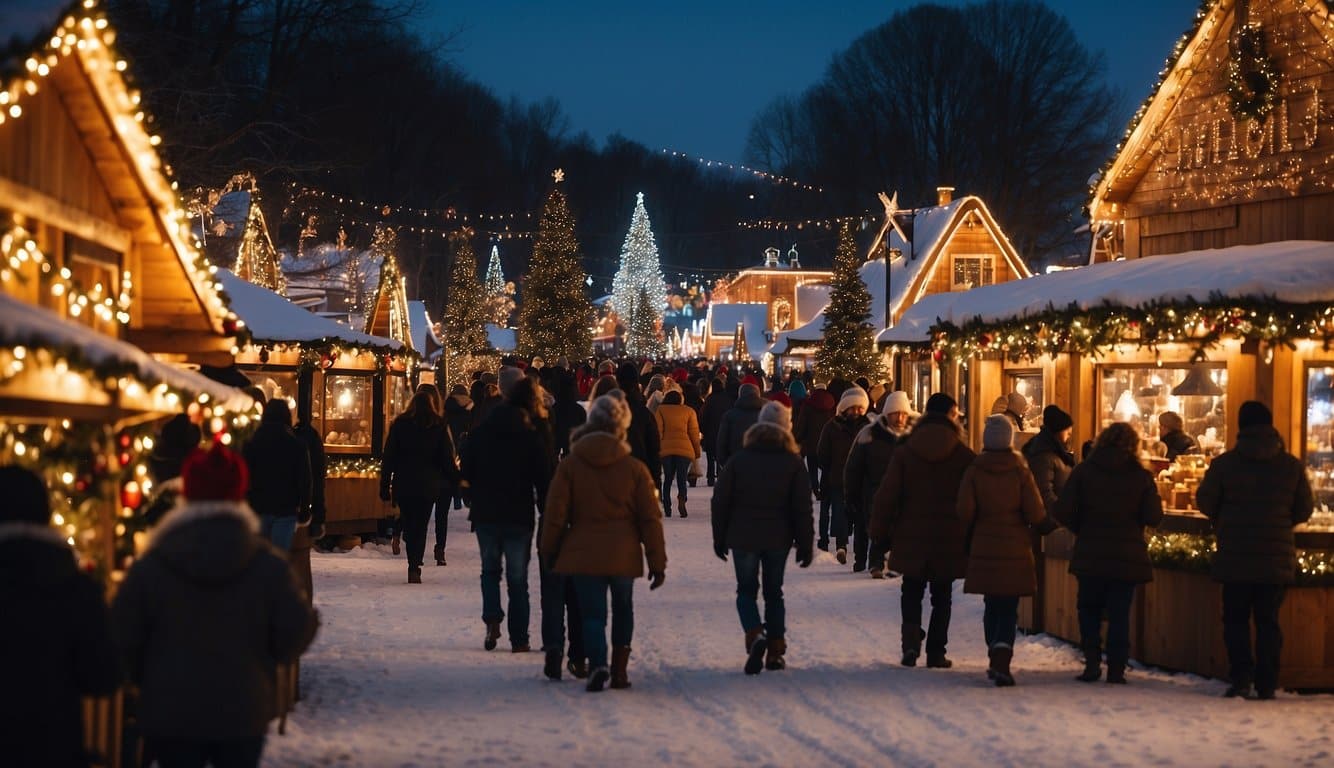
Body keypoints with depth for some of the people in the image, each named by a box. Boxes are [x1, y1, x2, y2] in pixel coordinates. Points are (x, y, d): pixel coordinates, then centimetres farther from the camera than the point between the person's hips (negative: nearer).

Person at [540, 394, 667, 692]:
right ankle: (620, 667, 15)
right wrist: (657, 562, 4)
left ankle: (598, 663, -19)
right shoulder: (634, 468, -2)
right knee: (623, 609, 19)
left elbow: (555, 514, -1)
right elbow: (650, 519, -1)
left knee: (592, 612, 4)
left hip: (582, 554, -1)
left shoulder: (569, 466, -2)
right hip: (623, 555, 1)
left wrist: (549, 551, 12)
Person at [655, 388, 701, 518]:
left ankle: (667, 508, 4)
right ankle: (681, 498, -30)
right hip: (685, 449, -1)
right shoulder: (689, 411, 8)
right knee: (682, 478, 0)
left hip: (666, 449, 1)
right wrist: (697, 451, 12)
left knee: (668, 478, 12)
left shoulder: (660, 410, 8)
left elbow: (658, 430, 1)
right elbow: (694, 432, 6)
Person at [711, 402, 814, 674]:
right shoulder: (793, 463, -3)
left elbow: (720, 501, -1)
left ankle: (754, 635, -17)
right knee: (774, 592, 14)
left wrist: (720, 538, 7)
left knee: (746, 590, 10)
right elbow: (802, 508, -4)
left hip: (743, 537, -1)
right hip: (778, 539, 1)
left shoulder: (739, 459, -3)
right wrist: (805, 546, 2)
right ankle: (775, 651, 11)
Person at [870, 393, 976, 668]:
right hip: (949, 541, -1)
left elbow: (887, 495, -3)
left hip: (911, 537, 1)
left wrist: (880, 531, 4)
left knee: (912, 592, 13)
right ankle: (936, 652, 7)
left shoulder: (904, 452, -1)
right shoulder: (964, 455, -5)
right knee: (942, 597, 10)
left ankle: (911, 640, -7)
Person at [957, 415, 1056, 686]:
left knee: (992, 606, 16)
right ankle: (1001, 661, -18)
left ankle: (996, 661, 24)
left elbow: (965, 511, -9)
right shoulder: (1020, 471, -8)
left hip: (984, 549, 2)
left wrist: (970, 535, 11)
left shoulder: (974, 471, -5)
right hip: (1015, 550, -2)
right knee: (1009, 608, 0)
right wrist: (1048, 525, 14)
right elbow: (1035, 514, -8)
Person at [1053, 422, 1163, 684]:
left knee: (1089, 609, 14)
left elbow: (1063, 512, -8)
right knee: (1120, 613, 6)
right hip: (1127, 557, 0)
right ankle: (1116, 669, 1)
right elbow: (1153, 517, -9)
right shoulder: (1141, 476, -4)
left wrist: (1082, 530, 9)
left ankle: (1092, 663, 3)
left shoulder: (1084, 471, -3)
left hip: (1090, 555, 0)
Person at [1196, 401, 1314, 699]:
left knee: (1236, 618, 8)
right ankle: (1267, 684, 5)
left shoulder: (1225, 463, -5)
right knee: (1268, 620, 8)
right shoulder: (1292, 465, -1)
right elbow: (1304, 510, 4)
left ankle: (1240, 677, -3)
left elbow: (1205, 502, -1)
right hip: (1277, 559, 1)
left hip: (1235, 557, -1)